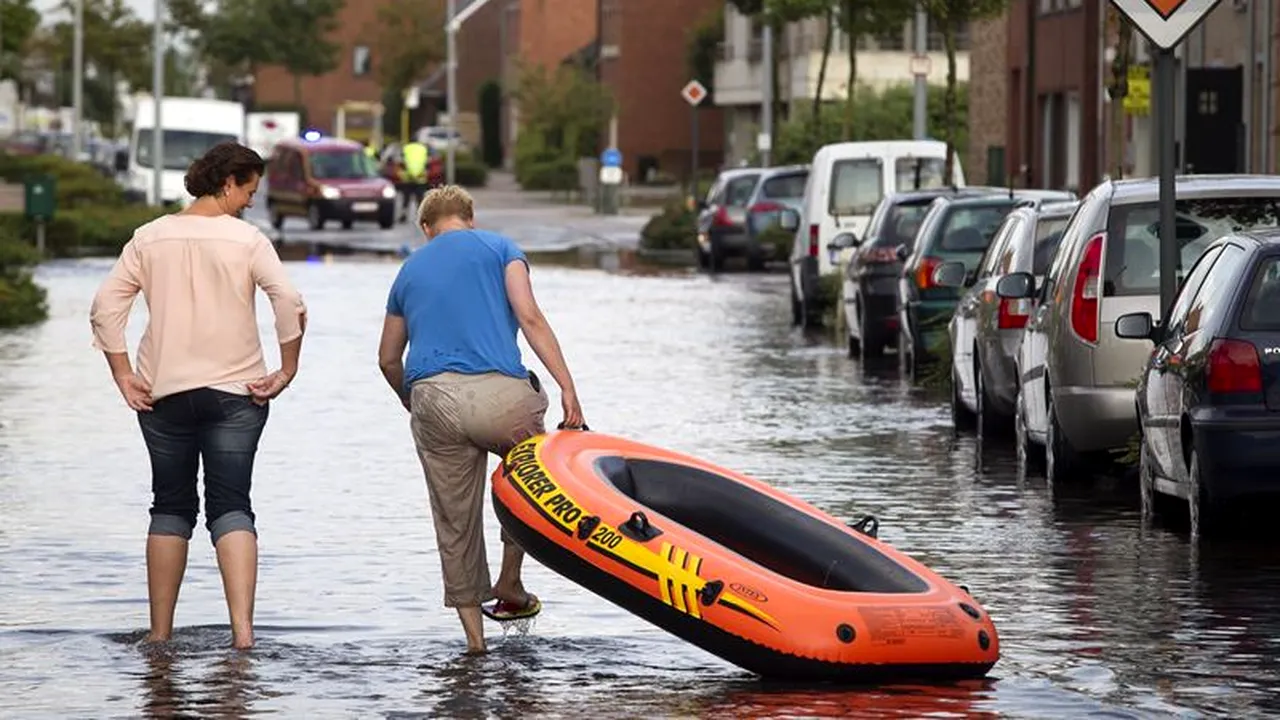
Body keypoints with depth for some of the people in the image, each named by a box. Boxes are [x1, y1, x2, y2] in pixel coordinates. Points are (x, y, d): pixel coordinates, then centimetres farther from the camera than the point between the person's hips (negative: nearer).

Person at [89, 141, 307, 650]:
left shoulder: (151, 238, 3)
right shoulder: (247, 240, -5)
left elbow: (106, 307, -2)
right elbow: (290, 303, -15)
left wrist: (124, 376, 2)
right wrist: (287, 370, -6)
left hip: (163, 393, 2)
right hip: (234, 391, -2)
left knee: (171, 508, 12)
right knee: (231, 507, -2)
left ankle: (160, 632, 12)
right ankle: (242, 628, -19)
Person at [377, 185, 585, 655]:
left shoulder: (410, 271, 25)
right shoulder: (497, 247, 14)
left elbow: (389, 360, 31)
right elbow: (530, 319, -2)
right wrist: (568, 389, -6)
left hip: (432, 400, 3)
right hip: (498, 392, -3)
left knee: (454, 524, 11)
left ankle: (474, 637, 12)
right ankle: (509, 588, 23)